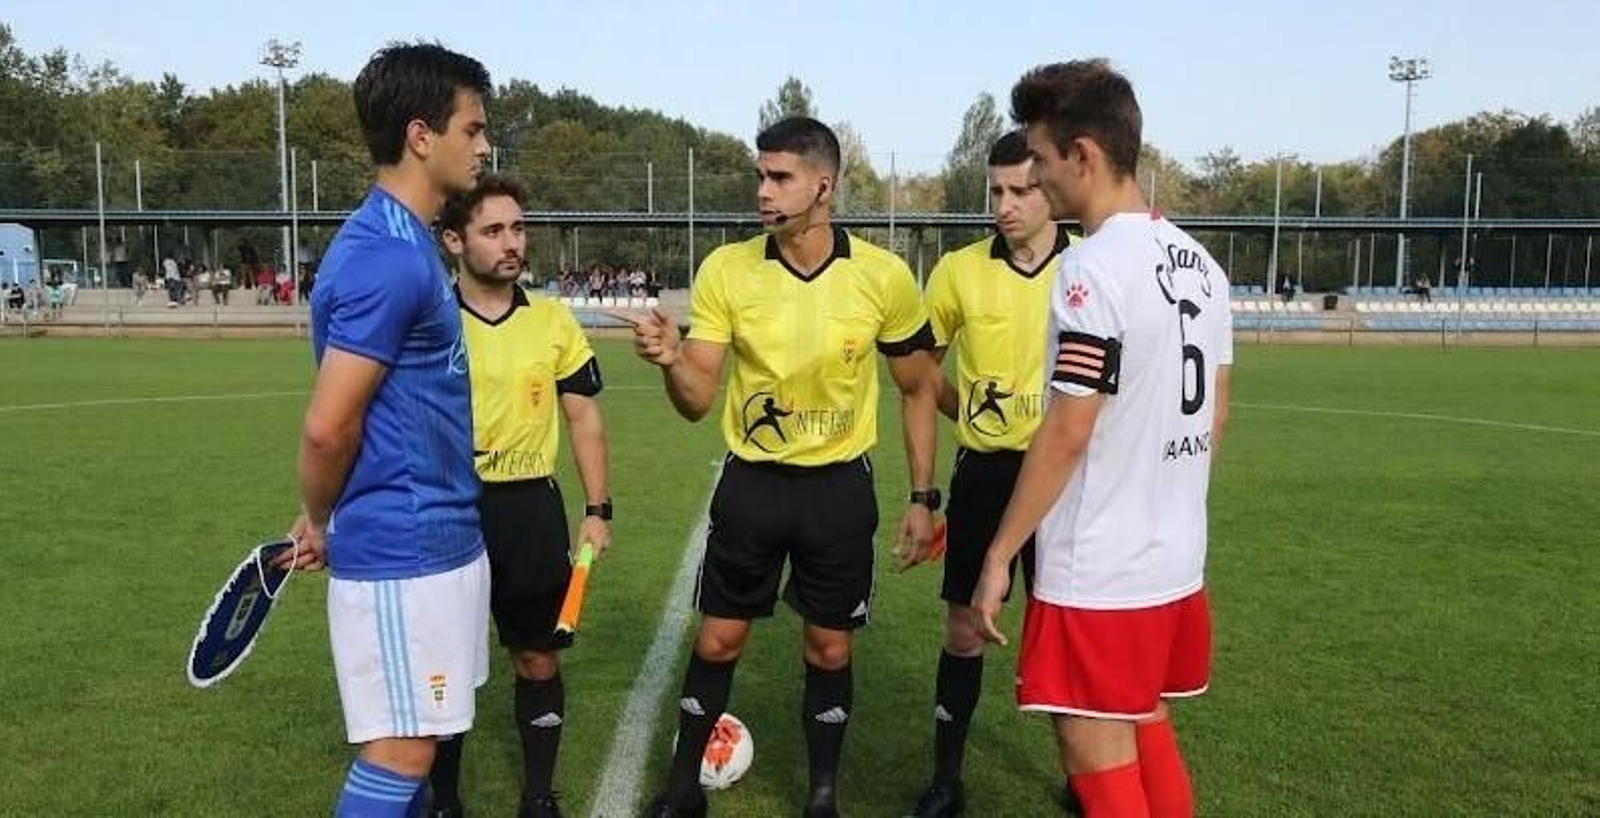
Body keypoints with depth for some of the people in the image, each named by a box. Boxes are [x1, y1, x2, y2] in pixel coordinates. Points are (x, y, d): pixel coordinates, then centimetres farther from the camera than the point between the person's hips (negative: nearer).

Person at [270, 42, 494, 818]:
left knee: (413, 742, 20)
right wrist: (321, 519, -2)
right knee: (400, 754, 3)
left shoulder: (401, 242, 11)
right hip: (404, 549, -9)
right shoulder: (389, 256, -21)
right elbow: (328, 427, -21)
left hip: (435, 537, 9)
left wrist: (324, 518, 17)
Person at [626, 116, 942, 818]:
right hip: (751, 482, 1)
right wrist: (670, 359, -31)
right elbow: (697, 400, -9)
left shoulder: (883, 276, -10)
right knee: (718, 639, 9)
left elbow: (919, 389, 3)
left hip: (840, 486, 0)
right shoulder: (727, 269, -9)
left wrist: (923, 498, 1)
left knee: (830, 649, 10)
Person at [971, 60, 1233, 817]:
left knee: (1098, 756, 3)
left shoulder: (1094, 268, -19)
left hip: (1098, 573, -9)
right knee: (1147, 731, 23)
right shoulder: (1198, 262, 8)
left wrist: (999, 555, -12)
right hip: (1176, 561, 9)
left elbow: (1066, 434, -20)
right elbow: (1214, 413, 14)